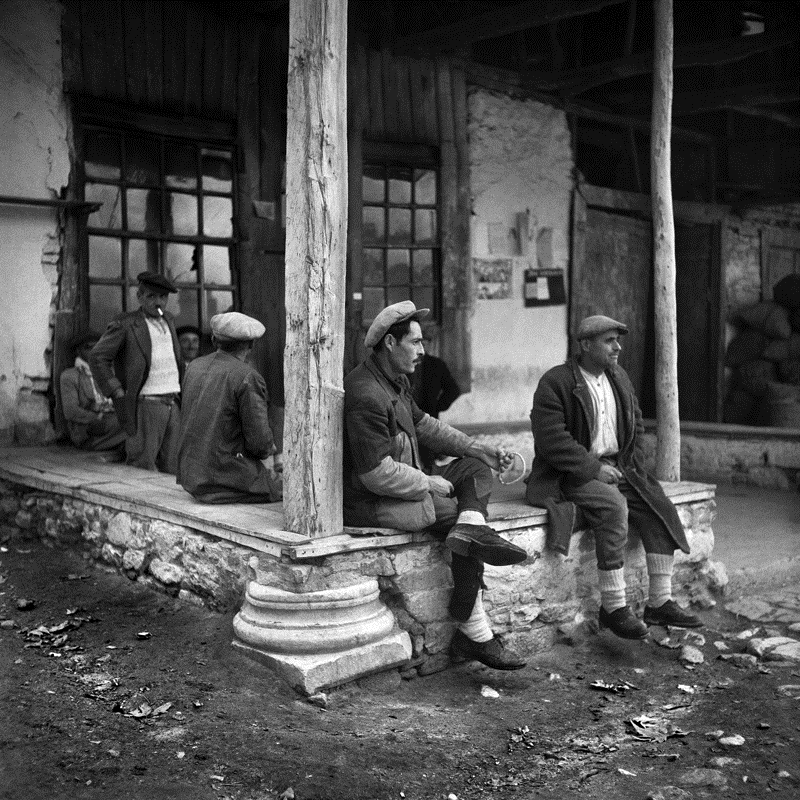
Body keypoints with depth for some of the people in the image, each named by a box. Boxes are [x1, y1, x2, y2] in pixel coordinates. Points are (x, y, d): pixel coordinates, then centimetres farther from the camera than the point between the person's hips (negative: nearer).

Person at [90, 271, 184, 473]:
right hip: (146, 404, -6)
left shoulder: (168, 321, 17)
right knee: (142, 465, -8)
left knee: (171, 468, 5)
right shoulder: (126, 325, -4)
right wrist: (117, 393, -11)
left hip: (174, 403, 6)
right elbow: (98, 358, -7)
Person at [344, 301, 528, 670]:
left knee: (477, 466, 7)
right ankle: (474, 634, -9)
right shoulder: (366, 395, -24)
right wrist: (430, 483, -15)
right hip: (372, 503, -10)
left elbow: (424, 424, 19)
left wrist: (479, 449, 8)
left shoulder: (396, 379, 9)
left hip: (404, 485, 10)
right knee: (456, 514, -14)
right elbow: (378, 474, -28)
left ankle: (471, 529, -23)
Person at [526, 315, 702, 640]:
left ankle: (660, 602, -7)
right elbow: (552, 440, -19)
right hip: (572, 474, -7)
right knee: (614, 507, -32)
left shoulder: (619, 378, 13)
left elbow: (636, 424, 24)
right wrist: (594, 468, -20)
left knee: (659, 508, -12)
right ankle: (613, 607, -24)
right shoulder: (555, 382, -11)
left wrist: (634, 465, 9)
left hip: (617, 468, 8)